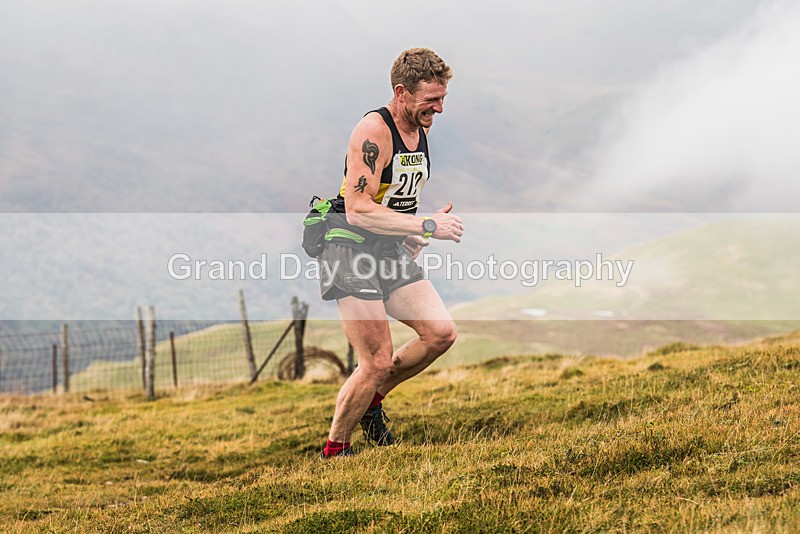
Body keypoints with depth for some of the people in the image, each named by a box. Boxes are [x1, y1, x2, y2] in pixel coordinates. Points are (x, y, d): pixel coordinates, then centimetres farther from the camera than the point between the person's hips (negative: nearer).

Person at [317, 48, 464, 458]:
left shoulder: (419, 131, 10)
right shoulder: (373, 131, -19)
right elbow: (358, 210, -27)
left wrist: (409, 237, 9)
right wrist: (427, 226, -29)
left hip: (391, 254, 8)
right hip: (351, 254, -8)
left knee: (441, 333, -4)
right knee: (377, 363, -12)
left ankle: (371, 401, 16)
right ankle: (333, 451, 6)